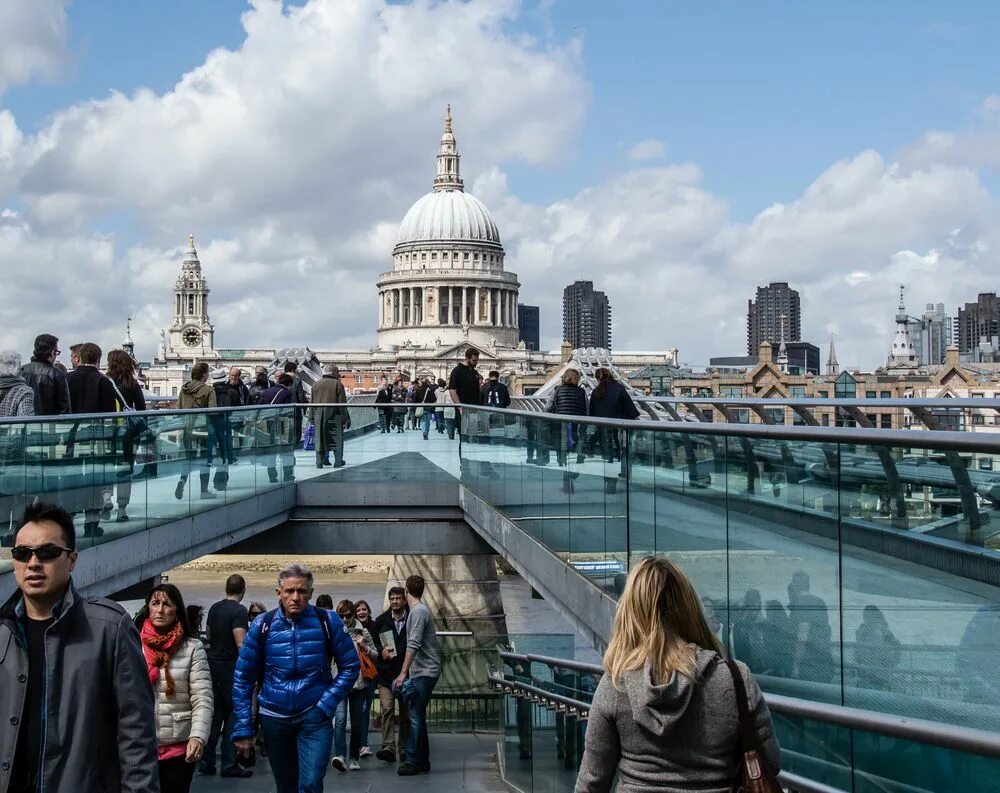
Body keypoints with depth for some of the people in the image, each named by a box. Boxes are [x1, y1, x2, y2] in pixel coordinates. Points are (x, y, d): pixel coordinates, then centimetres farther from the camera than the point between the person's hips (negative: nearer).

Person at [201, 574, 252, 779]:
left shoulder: (214, 608, 9)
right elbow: (241, 643, -20)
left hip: (213, 663, 7)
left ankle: (207, 762, 11)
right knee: (233, 714, 0)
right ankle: (229, 764, 1)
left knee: (214, 714, 11)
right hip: (231, 667, -7)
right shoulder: (239, 611, -14)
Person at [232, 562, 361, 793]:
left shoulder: (327, 621, -7)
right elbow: (243, 678, 1)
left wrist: (327, 704, -11)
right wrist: (243, 728, -2)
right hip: (274, 718, 2)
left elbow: (350, 666, 1)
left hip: (314, 717, -2)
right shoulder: (262, 625, -4)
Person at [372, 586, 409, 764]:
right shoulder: (381, 620, 6)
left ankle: (404, 748, 19)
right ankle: (388, 748, -16)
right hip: (386, 672, 1)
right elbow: (373, 641, 13)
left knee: (406, 712, 8)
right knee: (387, 709, -12)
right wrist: (381, 650, -7)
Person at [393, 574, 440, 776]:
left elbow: (413, 645, -22)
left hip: (424, 672, -10)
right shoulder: (421, 609, 17)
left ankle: (413, 761, -9)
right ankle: (422, 761, 15)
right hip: (423, 671, 10)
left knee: (416, 716, -10)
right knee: (418, 716, 11)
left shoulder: (418, 611, -13)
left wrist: (403, 673, -24)